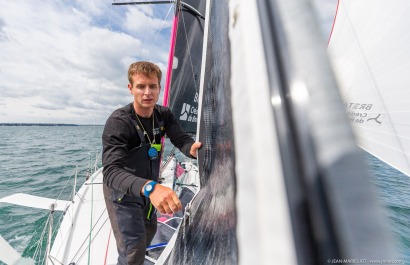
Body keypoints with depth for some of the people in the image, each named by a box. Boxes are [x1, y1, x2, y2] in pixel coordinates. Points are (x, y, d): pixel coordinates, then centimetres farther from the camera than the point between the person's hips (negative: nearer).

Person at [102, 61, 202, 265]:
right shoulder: (118, 122, -27)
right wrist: (149, 187, -55)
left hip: (149, 188, 6)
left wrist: (193, 148, -45)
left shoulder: (164, 115, -11)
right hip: (122, 191, -5)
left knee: (149, 231, 27)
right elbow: (111, 171, -37)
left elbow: (182, 140, -22)